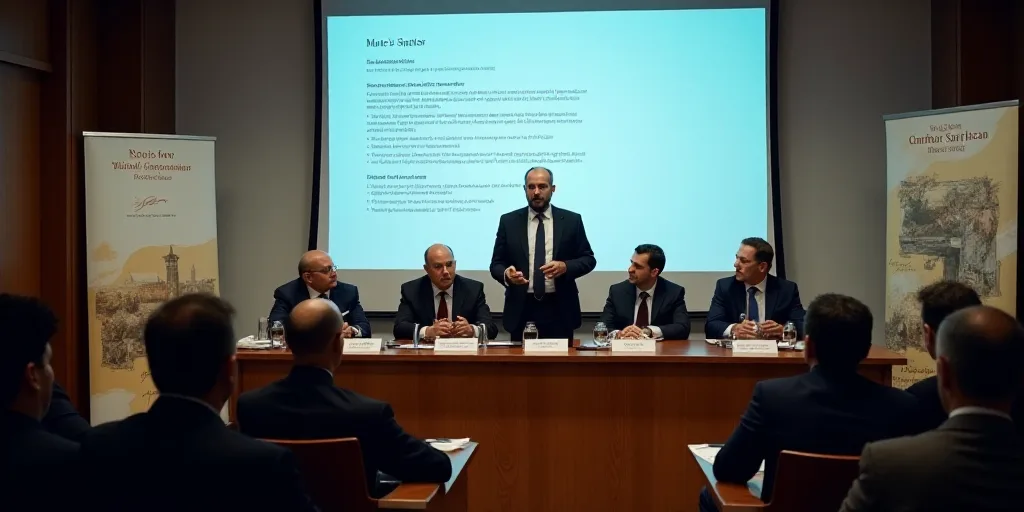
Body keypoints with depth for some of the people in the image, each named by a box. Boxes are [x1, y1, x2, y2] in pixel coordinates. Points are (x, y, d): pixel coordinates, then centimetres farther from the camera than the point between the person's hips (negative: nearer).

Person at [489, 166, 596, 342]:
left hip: (559, 309, 0)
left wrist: (565, 266, -15)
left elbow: (588, 259, 5)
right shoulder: (508, 221, 5)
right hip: (521, 309, 0)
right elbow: (496, 263, 5)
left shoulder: (572, 220, 4)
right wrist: (506, 274, -18)